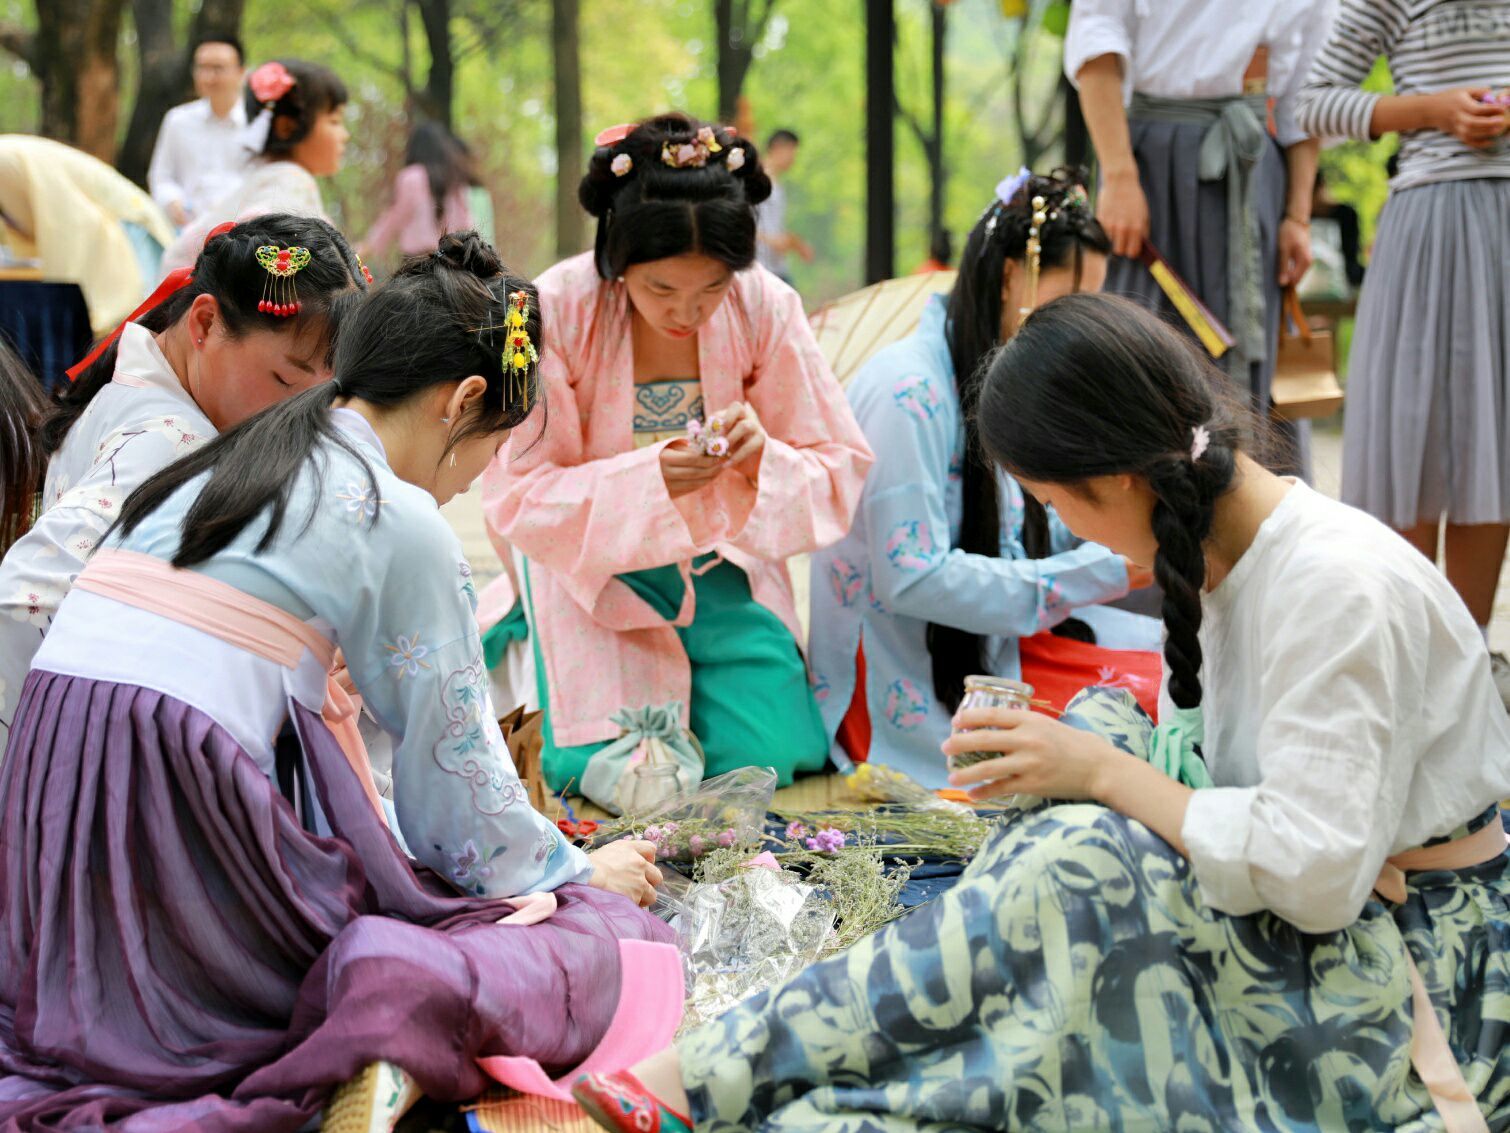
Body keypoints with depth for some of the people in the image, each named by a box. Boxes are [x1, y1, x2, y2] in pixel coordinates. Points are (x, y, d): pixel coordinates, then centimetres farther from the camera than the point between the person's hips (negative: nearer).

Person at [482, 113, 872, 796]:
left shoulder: (766, 306, -13)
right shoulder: (556, 311, -20)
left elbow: (838, 471, -7)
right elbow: (518, 497, -19)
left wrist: (762, 458, -30)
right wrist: (647, 480, -35)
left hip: (722, 568, 2)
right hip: (595, 572, -2)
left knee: (765, 759, -12)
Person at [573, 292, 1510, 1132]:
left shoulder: (1336, 585, -23)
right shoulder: (1224, 553, 5)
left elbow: (1315, 876, -27)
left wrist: (1103, 771, -20)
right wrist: (1082, 751, -8)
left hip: (1424, 953, -9)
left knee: (1078, 869, -27)